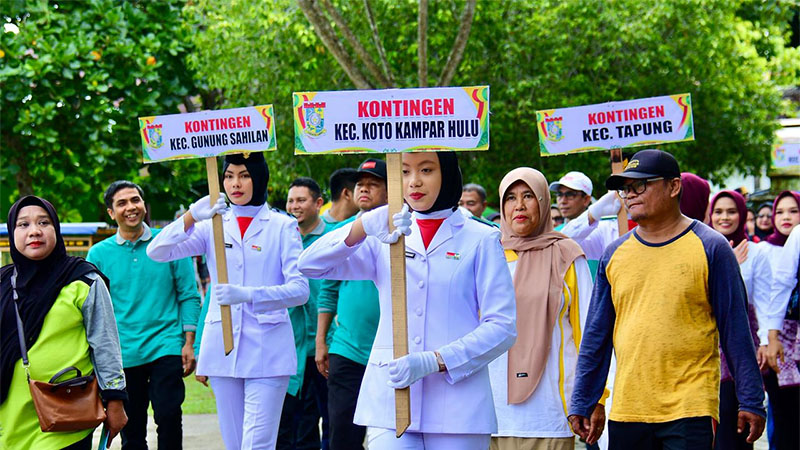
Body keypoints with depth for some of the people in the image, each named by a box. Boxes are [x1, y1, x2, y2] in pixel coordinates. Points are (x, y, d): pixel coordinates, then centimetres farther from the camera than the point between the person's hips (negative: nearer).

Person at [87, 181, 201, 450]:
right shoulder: (99, 254, 4)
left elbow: (189, 295, 4)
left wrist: (189, 343, -3)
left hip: (166, 348, -2)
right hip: (123, 355, 2)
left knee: (168, 418, -11)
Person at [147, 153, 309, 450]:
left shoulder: (282, 226, 4)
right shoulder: (212, 225, 12)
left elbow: (300, 289, -7)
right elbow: (157, 252, -1)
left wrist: (248, 294, -23)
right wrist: (191, 217, -19)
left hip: (266, 349, -3)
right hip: (222, 347, 4)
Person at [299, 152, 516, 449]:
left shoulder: (481, 239, 5)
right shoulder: (385, 238, 12)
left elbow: (501, 326, -2)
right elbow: (310, 265, -1)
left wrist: (435, 361, -16)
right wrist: (363, 226, -19)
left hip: (458, 407, -1)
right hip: (389, 399, 1)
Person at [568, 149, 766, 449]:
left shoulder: (710, 248, -1)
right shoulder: (615, 254, 10)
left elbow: (736, 330, -1)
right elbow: (596, 335, 14)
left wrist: (751, 402, -3)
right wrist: (582, 403, 11)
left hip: (689, 411, -4)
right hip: (626, 411, 4)